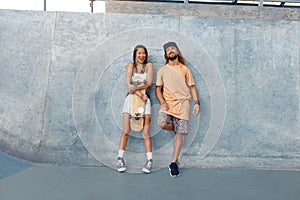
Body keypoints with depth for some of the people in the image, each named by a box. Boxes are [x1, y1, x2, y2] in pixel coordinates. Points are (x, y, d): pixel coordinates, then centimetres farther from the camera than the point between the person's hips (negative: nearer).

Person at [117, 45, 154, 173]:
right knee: (125, 131, -3)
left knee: (146, 133, -4)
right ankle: (120, 159, 5)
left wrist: (135, 87, -12)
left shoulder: (149, 65, 11)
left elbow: (149, 82, -3)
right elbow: (128, 84, -1)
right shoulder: (130, 65, 11)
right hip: (131, 98, 1)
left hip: (144, 99, 0)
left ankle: (149, 160, 0)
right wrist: (140, 93, -12)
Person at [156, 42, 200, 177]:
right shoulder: (162, 70, 13)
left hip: (182, 103, 0)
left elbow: (192, 86, 11)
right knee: (162, 123, -26)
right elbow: (158, 88, 9)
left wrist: (196, 102, -1)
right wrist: (162, 101, -8)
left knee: (179, 133, -6)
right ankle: (177, 128, 8)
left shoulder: (185, 69, 12)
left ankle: (174, 163, 1)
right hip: (167, 102, 1)